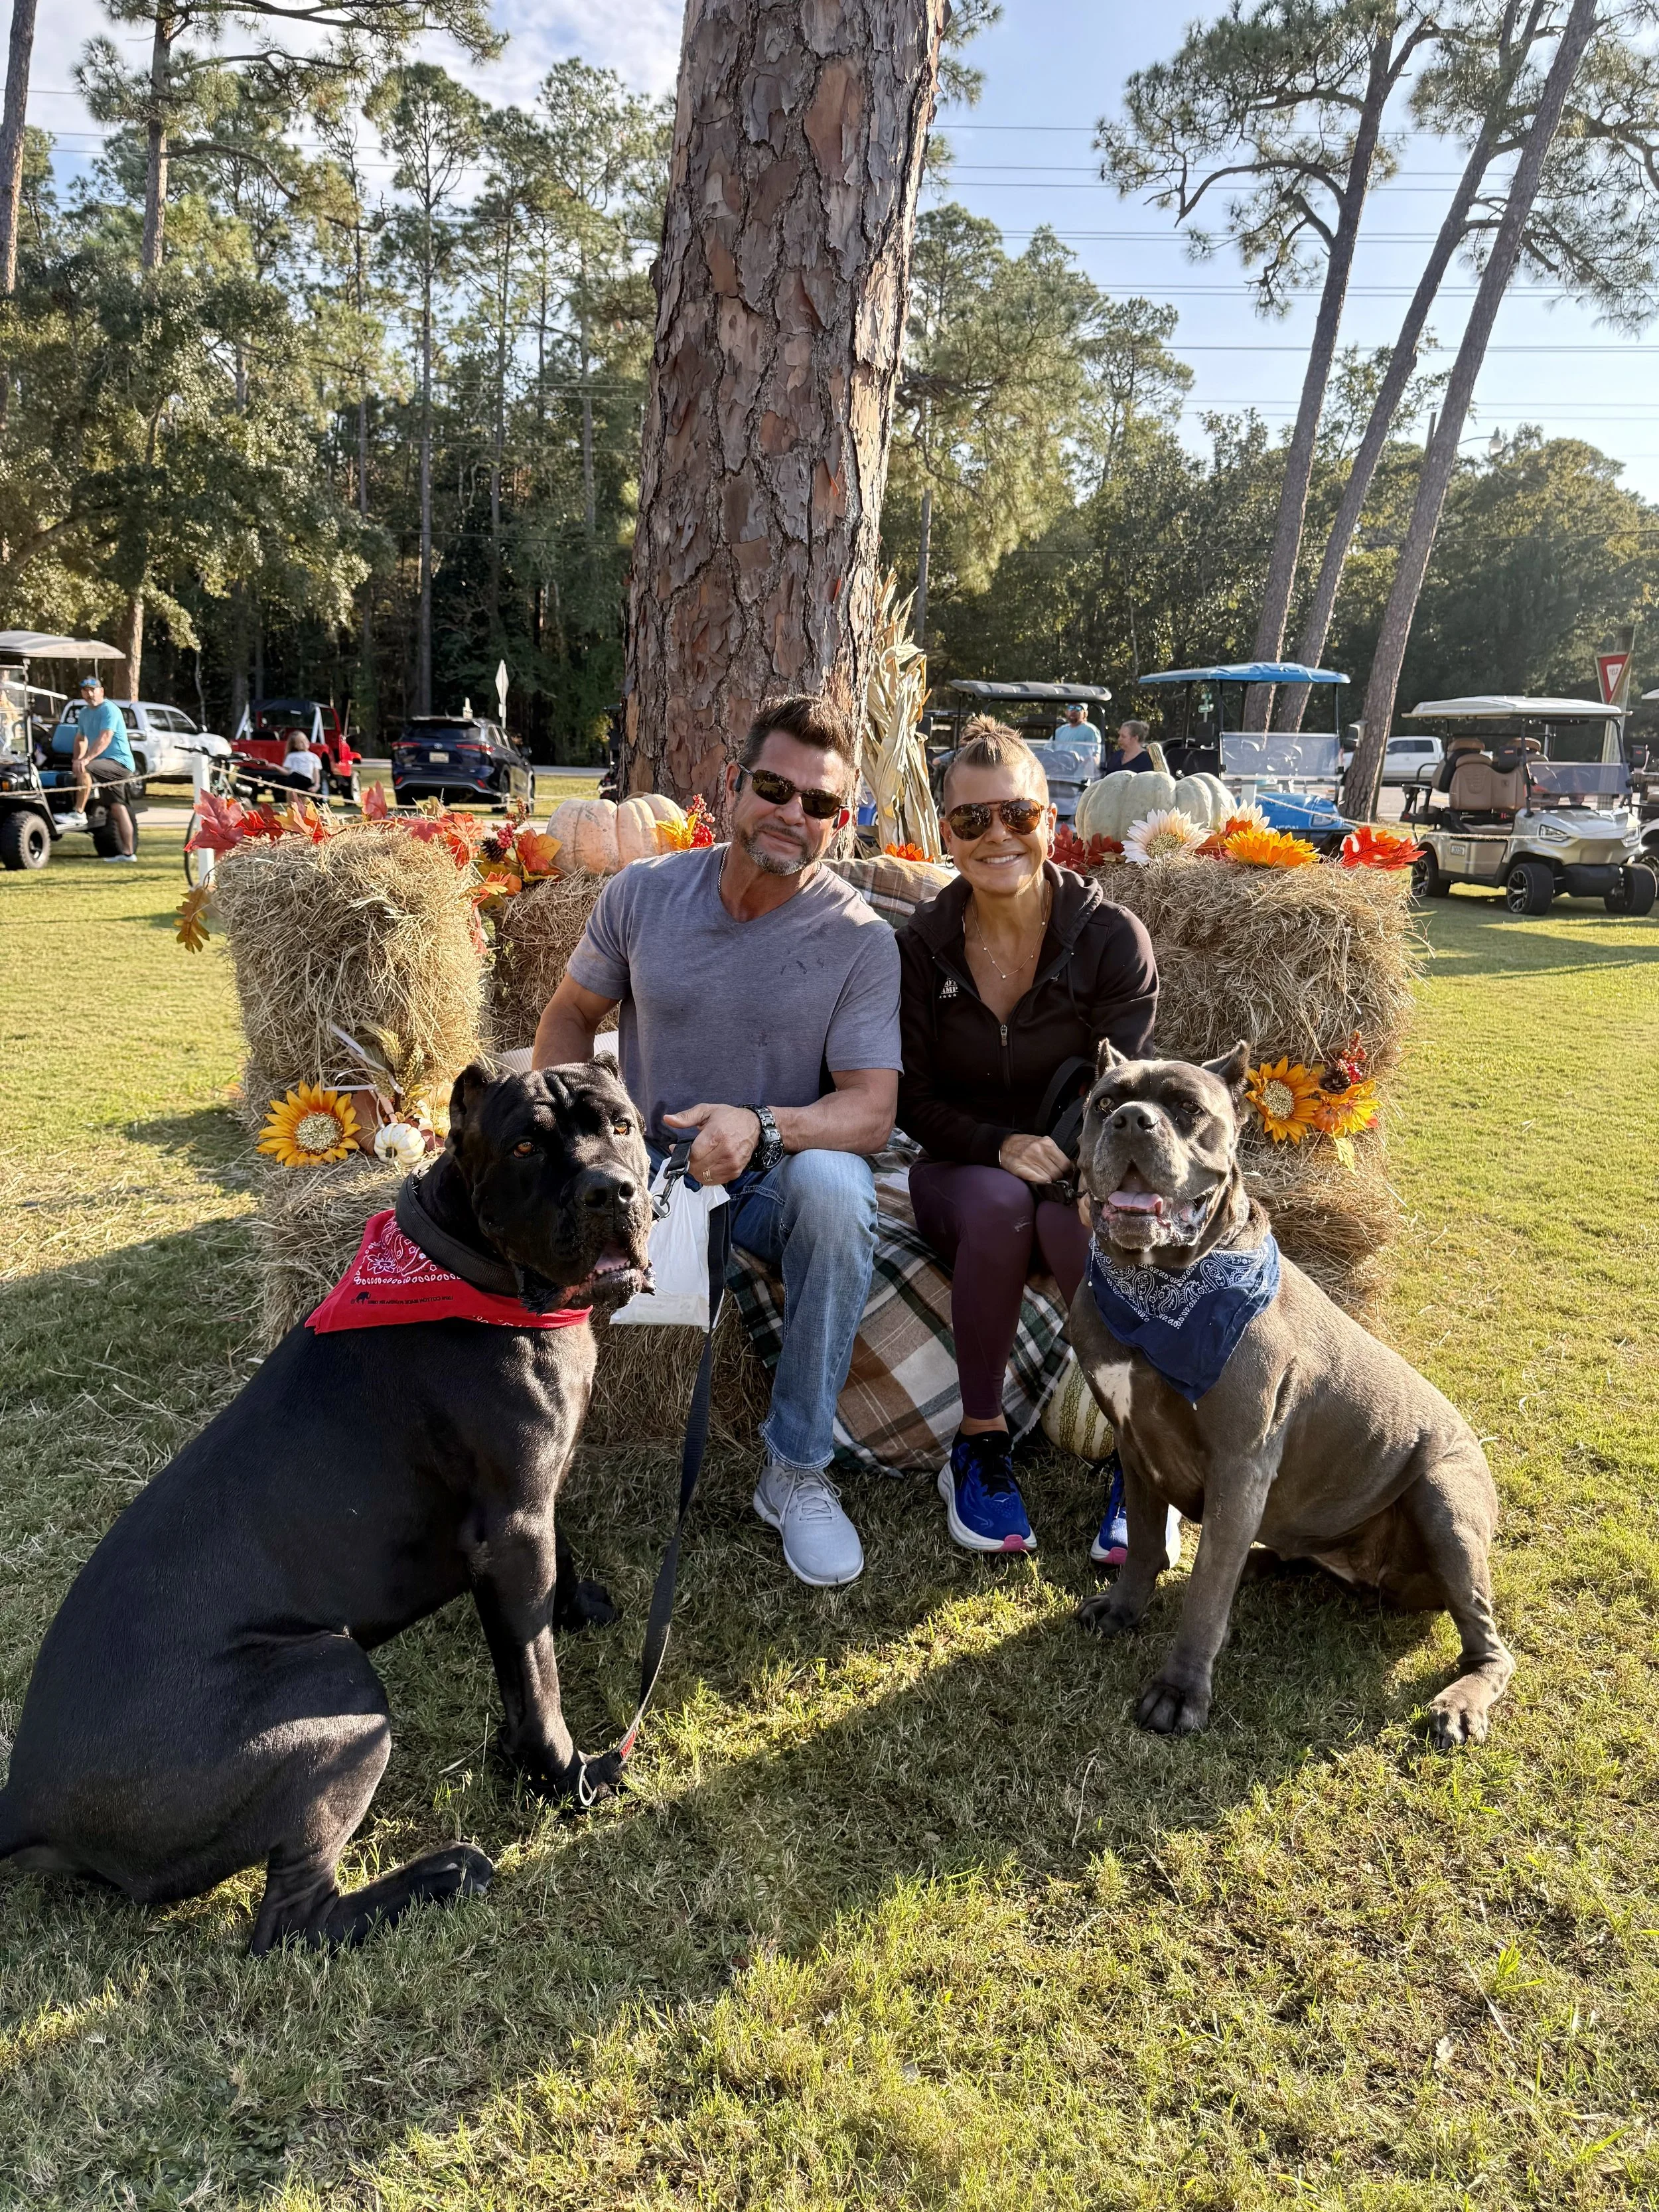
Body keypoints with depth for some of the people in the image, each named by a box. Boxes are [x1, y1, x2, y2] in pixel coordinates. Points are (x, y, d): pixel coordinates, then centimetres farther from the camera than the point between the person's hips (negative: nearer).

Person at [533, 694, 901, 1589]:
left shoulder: (858, 939, -10)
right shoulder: (644, 893, -3)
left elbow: (871, 1110, -16)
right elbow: (570, 1016, 10)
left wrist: (761, 1128, -36)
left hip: (778, 1179, -1)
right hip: (647, 1167, 2)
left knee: (832, 1184, -36)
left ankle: (796, 1471, -17)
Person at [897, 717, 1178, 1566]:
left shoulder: (1113, 939, -9)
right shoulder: (923, 945, -5)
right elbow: (914, 1102, -4)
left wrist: (1085, 1170, -31)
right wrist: (1002, 1145, -23)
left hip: (1078, 1172, -1)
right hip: (961, 1171, 1)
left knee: (1078, 1221, -36)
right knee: (999, 1202, -35)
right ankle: (980, 1445, -17)